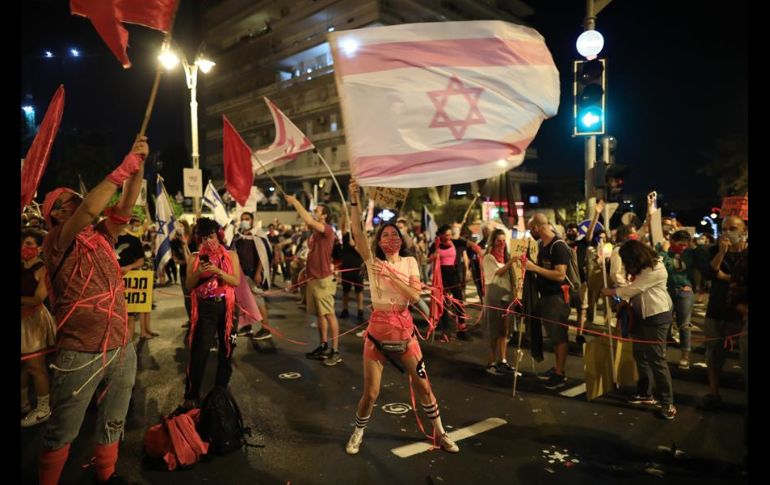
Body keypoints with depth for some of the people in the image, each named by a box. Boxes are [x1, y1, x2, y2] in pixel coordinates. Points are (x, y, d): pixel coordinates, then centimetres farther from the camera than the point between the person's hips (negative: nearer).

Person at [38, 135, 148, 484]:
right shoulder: (56, 244, -10)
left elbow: (125, 206, 1)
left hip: (121, 347, 6)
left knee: (113, 423, 20)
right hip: (81, 354, -6)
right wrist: (123, 167, -25)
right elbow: (89, 209, -27)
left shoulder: (101, 237, 9)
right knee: (62, 432, 9)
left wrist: (138, 167, -11)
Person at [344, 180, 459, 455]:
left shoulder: (410, 263, 2)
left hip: (404, 330, 1)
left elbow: (415, 296, -11)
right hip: (377, 331, -1)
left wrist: (392, 275, -20)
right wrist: (354, 200, -22)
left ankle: (440, 433, 30)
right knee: (370, 393, 4)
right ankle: (358, 434, 31)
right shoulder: (373, 261, -1)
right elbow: (357, 233, -16)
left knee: (423, 386, 9)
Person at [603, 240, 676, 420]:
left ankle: (668, 403, 0)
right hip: (642, 316, 9)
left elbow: (634, 288, -19)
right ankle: (645, 393, 25)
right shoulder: (643, 268, 11)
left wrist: (611, 292, -8)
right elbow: (635, 289, 8)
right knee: (640, 355, 13)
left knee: (656, 359, -8)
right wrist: (625, 300, -8)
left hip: (657, 316, -9)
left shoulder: (655, 269, -20)